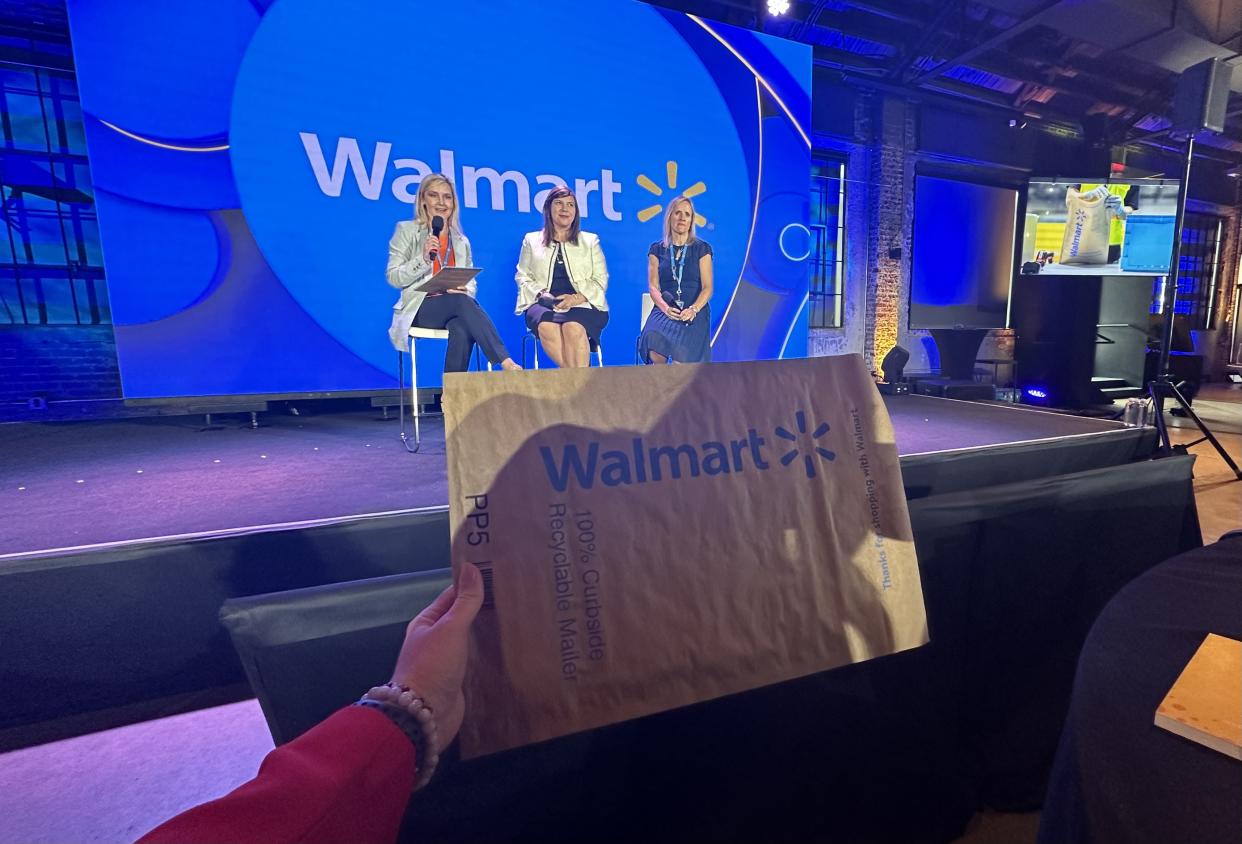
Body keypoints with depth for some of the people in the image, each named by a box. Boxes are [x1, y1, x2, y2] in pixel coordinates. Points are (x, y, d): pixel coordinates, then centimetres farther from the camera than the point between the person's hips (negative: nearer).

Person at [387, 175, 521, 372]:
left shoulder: (462, 242, 21)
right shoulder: (406, 230, 10)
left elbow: (471, 282, 17)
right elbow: (393, 278, 2)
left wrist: (465, 290, -8)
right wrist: (423, 258, -14)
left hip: (454, 308, 3)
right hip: (420, 309, -3)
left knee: (463, 330, -36)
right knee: (462, 302, -35)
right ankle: (506, 362, -42)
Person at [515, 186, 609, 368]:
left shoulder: (590, 241, 20)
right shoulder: (531, 240, 21)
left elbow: (600, 280, 11)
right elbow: (523, 277, 15)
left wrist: (577, 298, -9)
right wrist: (541, 293, -8)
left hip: (581, 304, 0)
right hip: (543, 303, 1)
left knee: (573, 328, -37)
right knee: (547, 326, -37)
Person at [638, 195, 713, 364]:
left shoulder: (702, 248, 10)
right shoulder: (657, 249, 14)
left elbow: (707, 287, 3)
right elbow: (653, 286, 4)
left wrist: (693, 309, -18)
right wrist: (665, 308, -17)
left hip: (694, 312, -1)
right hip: (665, 310, 1)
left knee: (682, 348, -34)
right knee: (654, 340, -33)